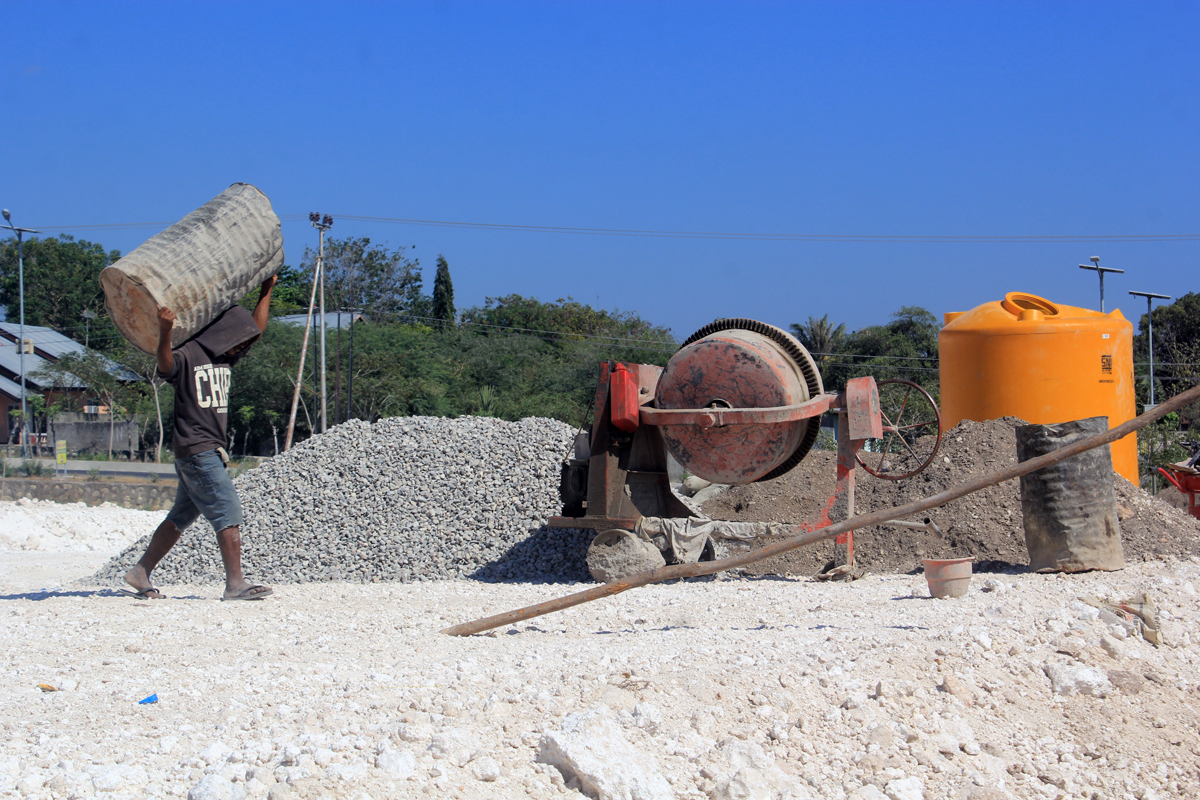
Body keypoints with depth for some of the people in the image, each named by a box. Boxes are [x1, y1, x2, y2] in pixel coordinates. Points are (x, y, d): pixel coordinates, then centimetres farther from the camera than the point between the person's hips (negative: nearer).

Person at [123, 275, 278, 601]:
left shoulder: (224, 358, 17)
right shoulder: (188, 356, -8)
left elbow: (256, 330, 26)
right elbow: (166, 364, -28)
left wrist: (267, 291, 24)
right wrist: (165, 332, -44)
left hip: (211, 451, 9)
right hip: (196, 449, -9)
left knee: (181, 516, 13)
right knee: (228, 513, -12)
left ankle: (140, 573, 20)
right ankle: (235, 583, -12)